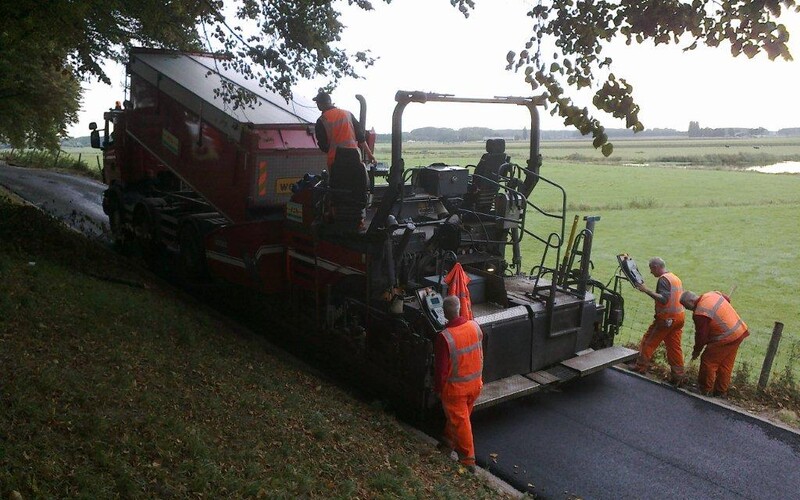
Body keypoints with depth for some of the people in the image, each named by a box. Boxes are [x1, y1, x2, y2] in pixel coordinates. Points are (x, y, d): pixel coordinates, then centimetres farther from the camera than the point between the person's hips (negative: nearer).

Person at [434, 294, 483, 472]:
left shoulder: (445, 337, -27)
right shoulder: (475, 326, -10)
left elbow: (441, 367, -18)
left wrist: (438, 388, -3)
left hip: (455, 387, -6)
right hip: (475, 383, 6)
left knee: (460, 421, 9)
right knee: (459, 416, 25)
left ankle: (468, 459, 18)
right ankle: (449, 441, 45)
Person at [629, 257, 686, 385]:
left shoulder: (663, 279, -14)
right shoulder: (676, 278, 14)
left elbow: (663, 299, -26)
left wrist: (647, 290, -28)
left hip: (666, 318, -8)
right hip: (679, 317, 8)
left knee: (649, 342, 5)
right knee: (674, 346, 10)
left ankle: (640, 367, 12)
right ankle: (678, 375, 10)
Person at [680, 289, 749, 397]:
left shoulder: (700, 313, -21)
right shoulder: (712, 294, 3)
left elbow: (701, 335, -13)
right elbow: (727, 299, 24)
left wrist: (696, 350, 2)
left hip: (726, 339, -9)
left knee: (708, 362, 1)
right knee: (726, 364, 16)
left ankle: (705, 391, 9)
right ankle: (721, 391, 24)